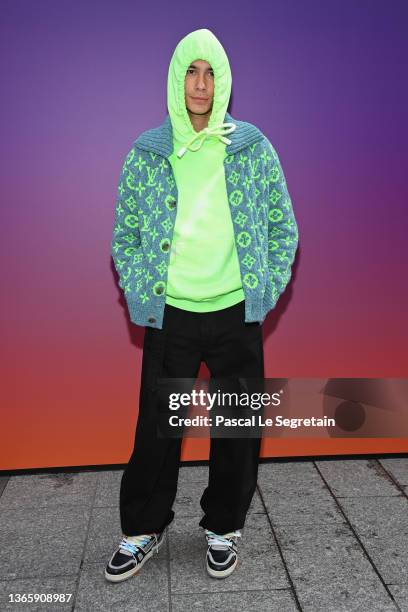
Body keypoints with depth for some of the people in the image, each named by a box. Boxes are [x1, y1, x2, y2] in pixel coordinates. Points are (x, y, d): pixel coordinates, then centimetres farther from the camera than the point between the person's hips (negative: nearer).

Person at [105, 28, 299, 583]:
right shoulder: (146, 153, 3)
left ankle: (223, 528, 33)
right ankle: (144, 530, 30)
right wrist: (141, 297, -2)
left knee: (239, 428, 10)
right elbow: (125, 235, 7)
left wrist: (266, 292, -1)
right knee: (156, 428, 8)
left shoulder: (253, 149, 3)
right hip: (170, 316, 0)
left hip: (237, 315, 1)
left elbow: (283, 228, 7)